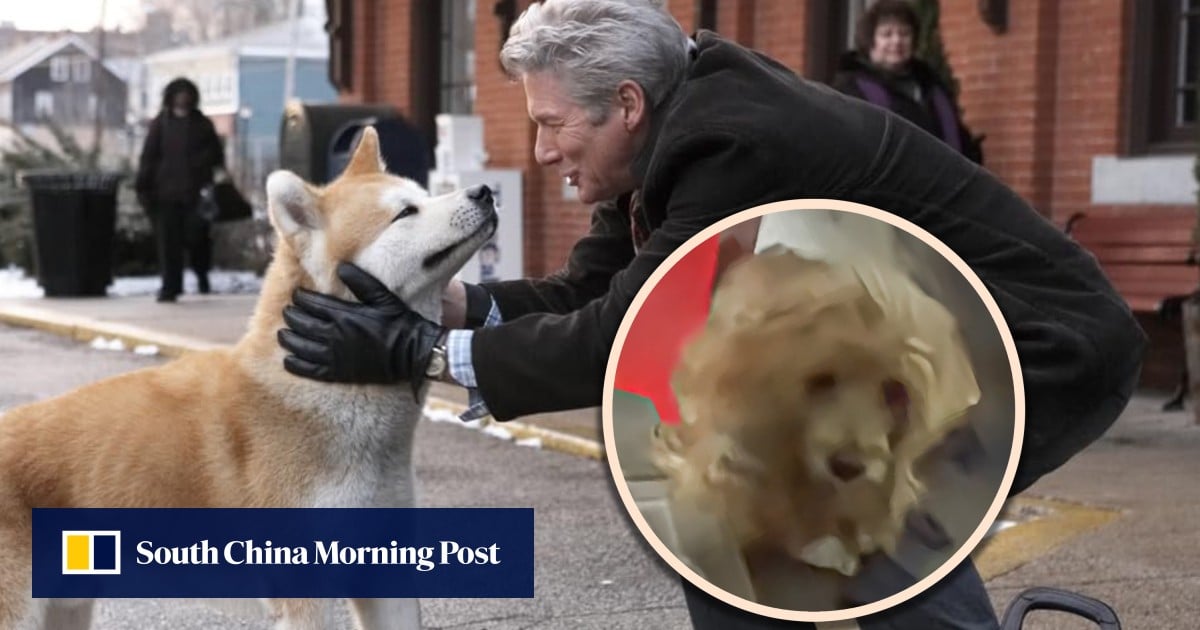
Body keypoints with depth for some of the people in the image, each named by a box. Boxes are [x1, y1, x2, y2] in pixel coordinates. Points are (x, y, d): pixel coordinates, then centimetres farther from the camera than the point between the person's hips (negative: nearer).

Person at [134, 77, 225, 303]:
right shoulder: (160, 123, 8)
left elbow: (216, 155, 13)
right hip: (166, 191, 0)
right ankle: (170, 287, 1)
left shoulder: (202, 124, 10)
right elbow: (149, 156, 5)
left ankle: (202, 272, 28)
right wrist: (143, 187, -1)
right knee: (168, 240, -3)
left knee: (197, 237, -1)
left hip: (197, 191, 0)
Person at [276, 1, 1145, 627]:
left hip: (1042, 346, -9)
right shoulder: (681, 125, 1)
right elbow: (584, 296, 2)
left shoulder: (733, 144, -27)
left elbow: (623, 339, -26)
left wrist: (416, 352, -21)